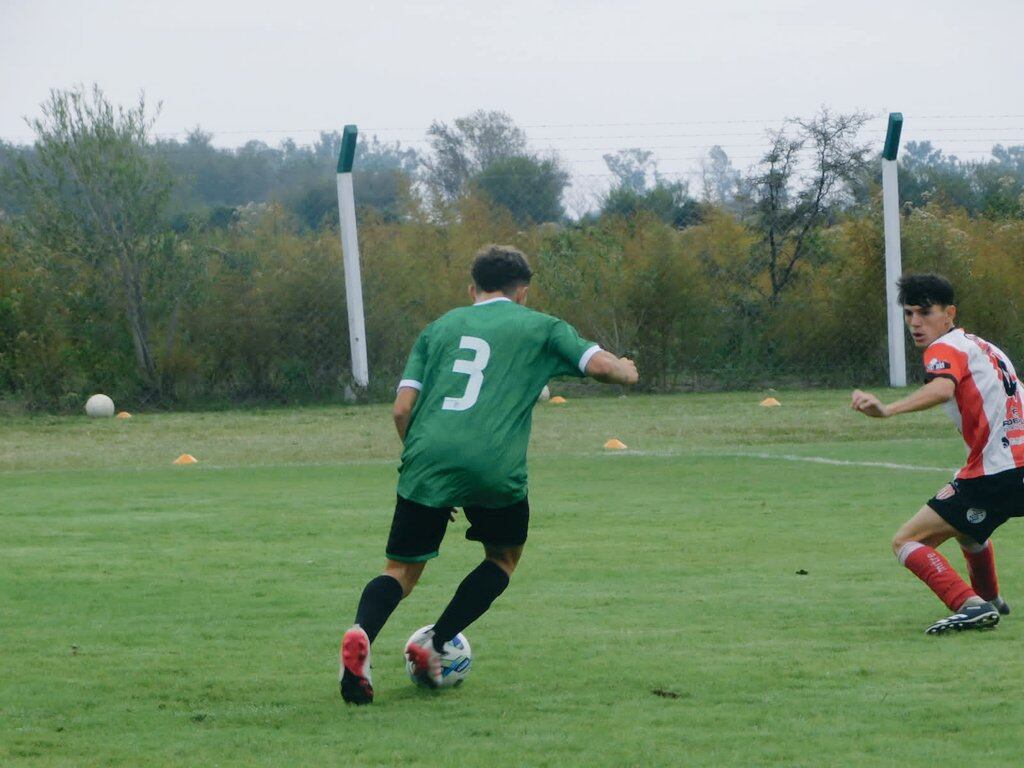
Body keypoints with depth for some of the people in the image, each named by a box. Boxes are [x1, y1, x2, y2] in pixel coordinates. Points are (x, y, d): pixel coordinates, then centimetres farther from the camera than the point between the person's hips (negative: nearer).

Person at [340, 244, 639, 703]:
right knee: (504, 557, 24)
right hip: (494, 469, -2)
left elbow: (402, 409, 14)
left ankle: (361, 633, -22)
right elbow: (599, 364, 5)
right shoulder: (538, 328, 14)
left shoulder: (440, 328, 22)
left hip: (426, 462, 2)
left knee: (402, 570, 10)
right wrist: (626, 372, 28)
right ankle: (435, 647, 10)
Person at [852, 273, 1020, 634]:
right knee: (965, 526, 40)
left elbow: (942, 388, -30)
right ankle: (990, 600, 56)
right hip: (1015, 465, 10)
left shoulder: (945, 348, -8)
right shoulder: (982, 346, 20)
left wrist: (887, 410, -46)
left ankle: (971, 605, -24)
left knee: (906, 541, -9)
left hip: (995, 475, -10)